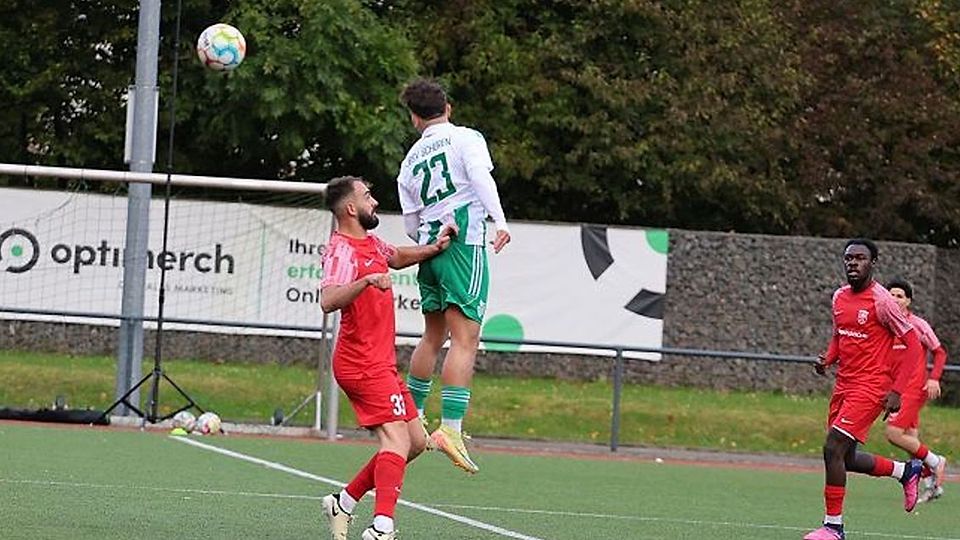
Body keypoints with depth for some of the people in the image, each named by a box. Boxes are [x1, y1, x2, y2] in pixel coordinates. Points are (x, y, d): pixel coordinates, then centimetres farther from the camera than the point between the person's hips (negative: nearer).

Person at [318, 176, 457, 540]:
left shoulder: (370, 243, 13)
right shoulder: (342, 251, -16)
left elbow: (398, 258, 36)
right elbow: (328, 301, -32)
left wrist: (435, 248, 21)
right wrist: (367, 280, -45)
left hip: (380, 364, 10)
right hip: (364, 364, -10)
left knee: (415, 441, 12)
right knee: (397, 439, -22)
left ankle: (344, 502, 15)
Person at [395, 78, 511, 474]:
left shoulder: (411, 160, 16)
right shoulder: (466, 138, 3)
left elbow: (410, 222, 17)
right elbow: (481, 177, -15)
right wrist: (499, 220, -23)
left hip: (429, 248, 6)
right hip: (465, 246, -6)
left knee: (434, 336, 21)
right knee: (465, 339, -11)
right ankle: (450, 428, -21)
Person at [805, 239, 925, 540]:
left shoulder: (881, 301, -14)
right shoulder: (839, 297, 9)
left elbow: (913, 344, -11)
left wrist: (897, 391, -17)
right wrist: (828, 359, 3)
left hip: (870, 387, -8)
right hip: (844, 385, 8)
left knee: (833, 448, -17)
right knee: (846, 458, 12)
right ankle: (906, 471, 35)